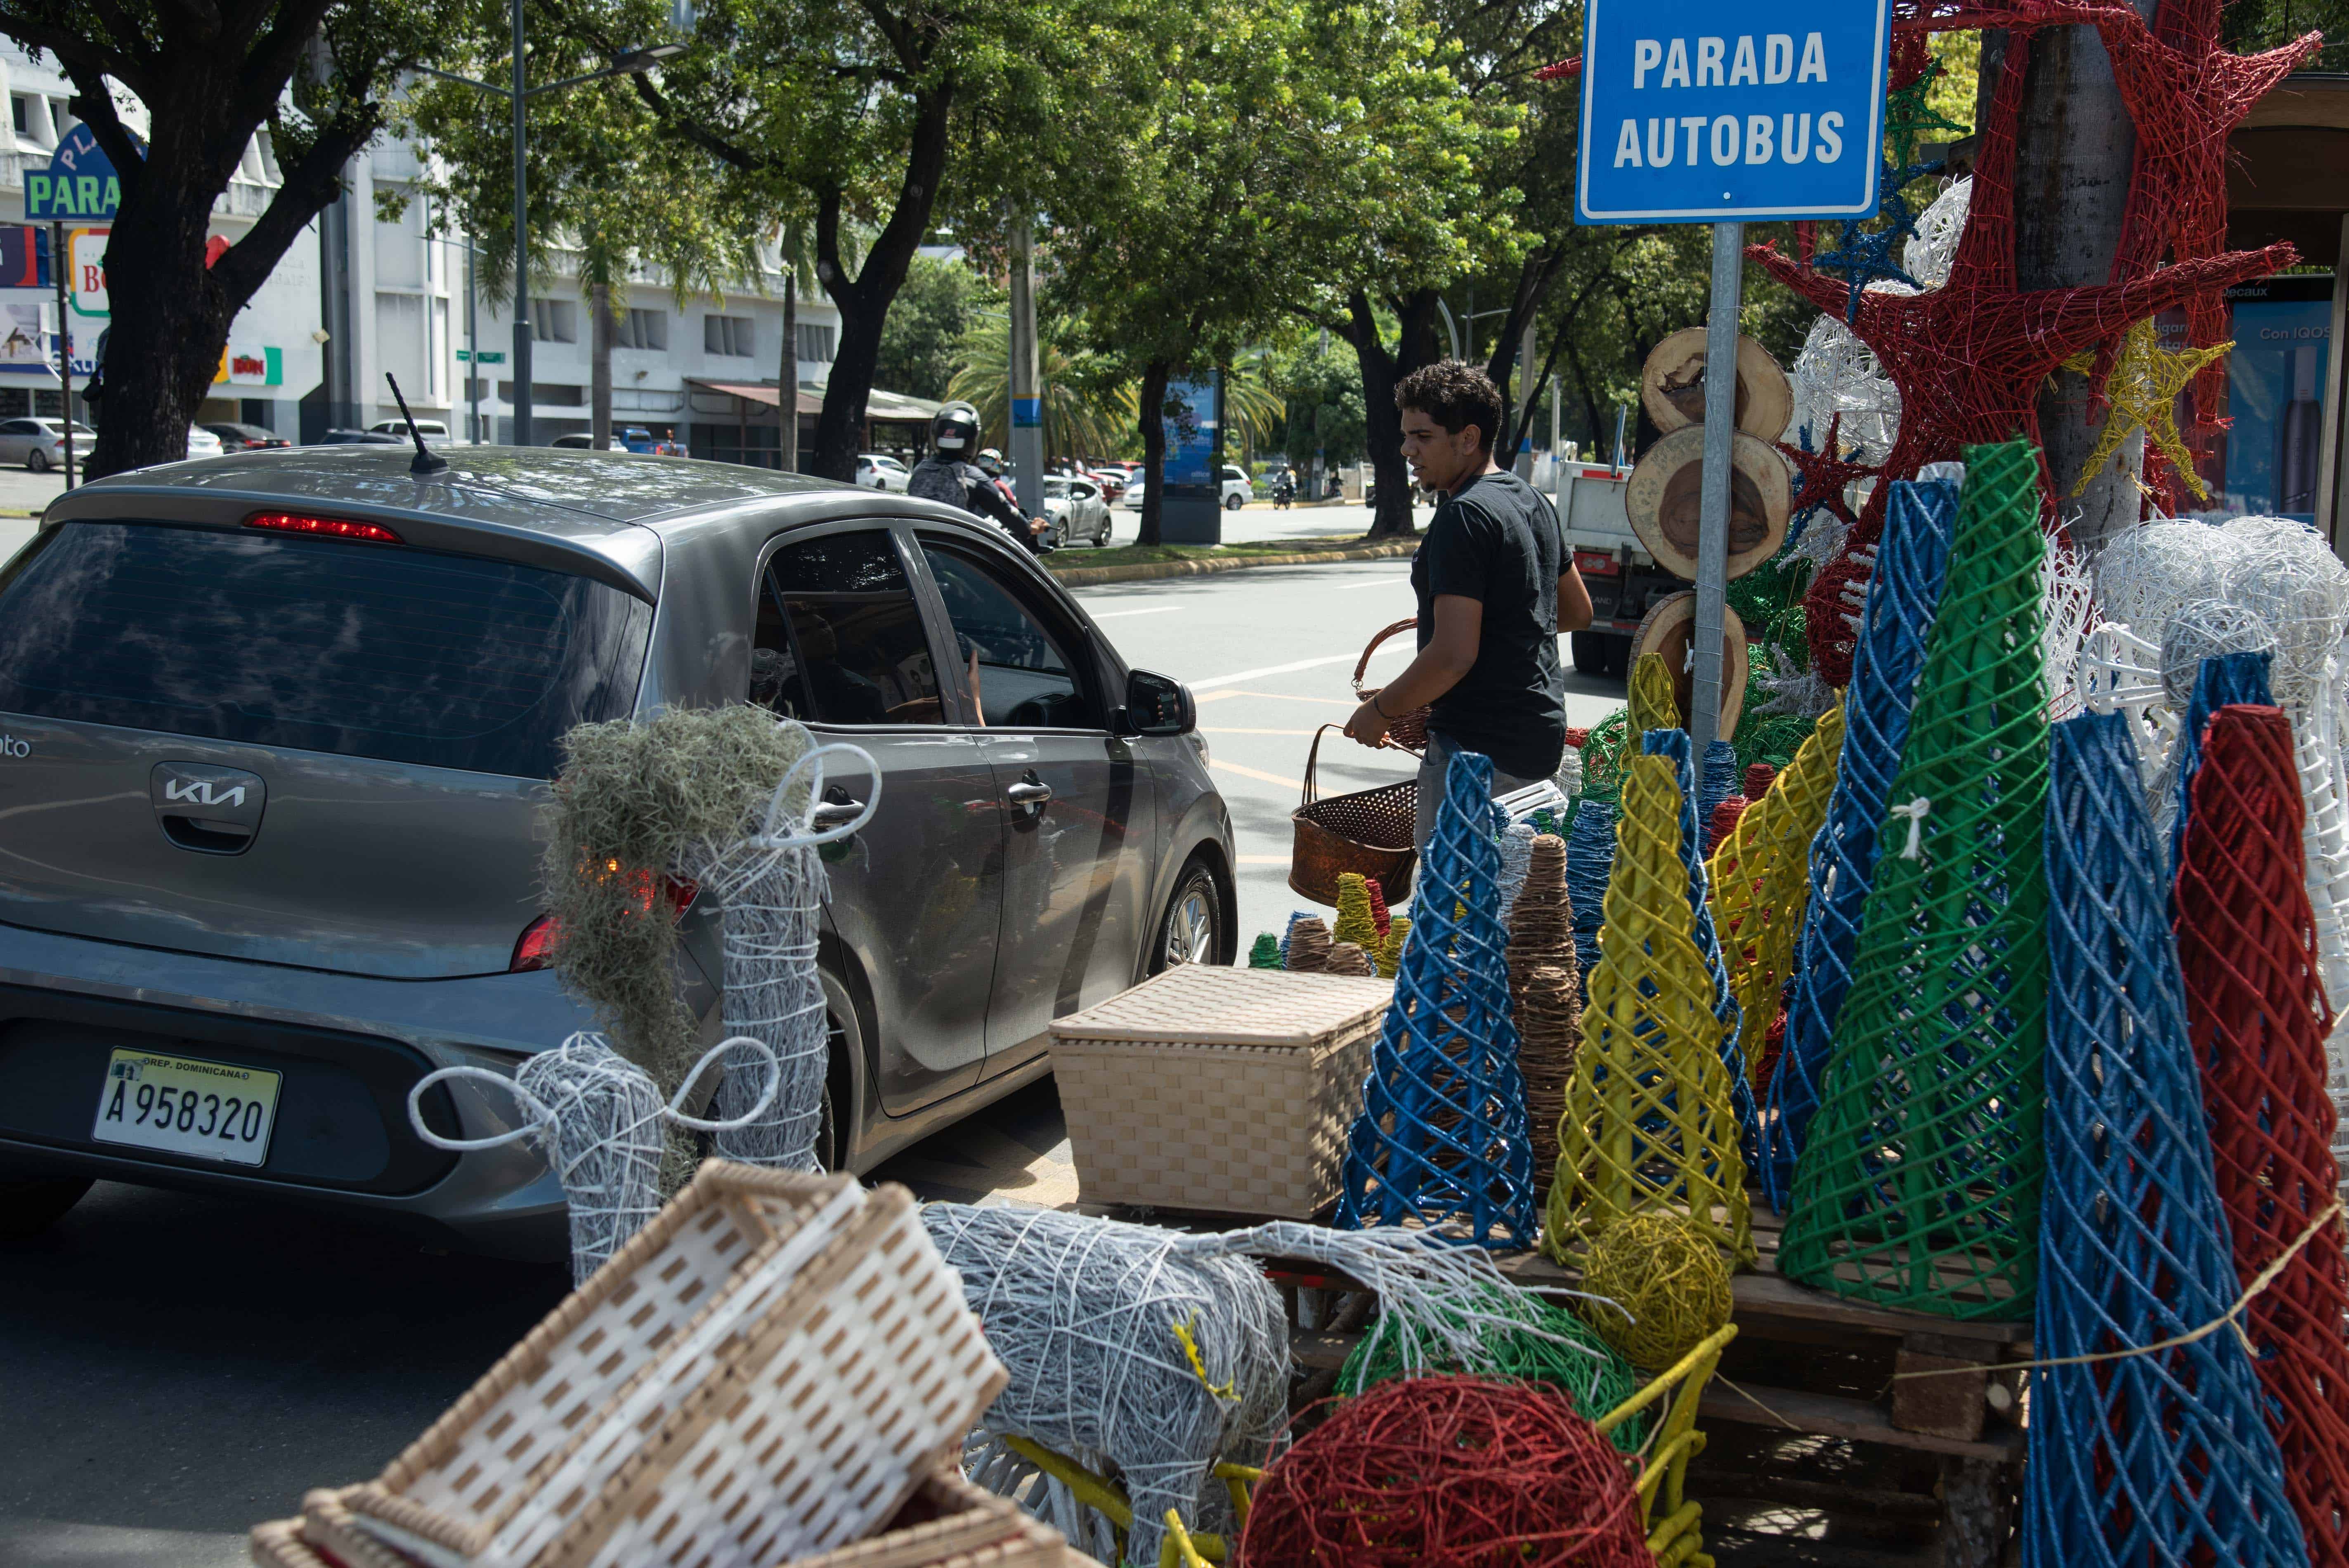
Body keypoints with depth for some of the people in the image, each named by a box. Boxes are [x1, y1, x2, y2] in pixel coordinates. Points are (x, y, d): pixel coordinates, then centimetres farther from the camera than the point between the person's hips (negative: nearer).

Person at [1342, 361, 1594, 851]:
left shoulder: (1464, 517, -17)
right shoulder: (1533, 502, 13)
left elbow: (1454, 655, -23)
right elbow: (1577, 612, 25)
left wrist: (1381, 709, -10)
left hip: (1481, 747, -10)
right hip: (1542, 737, 10)